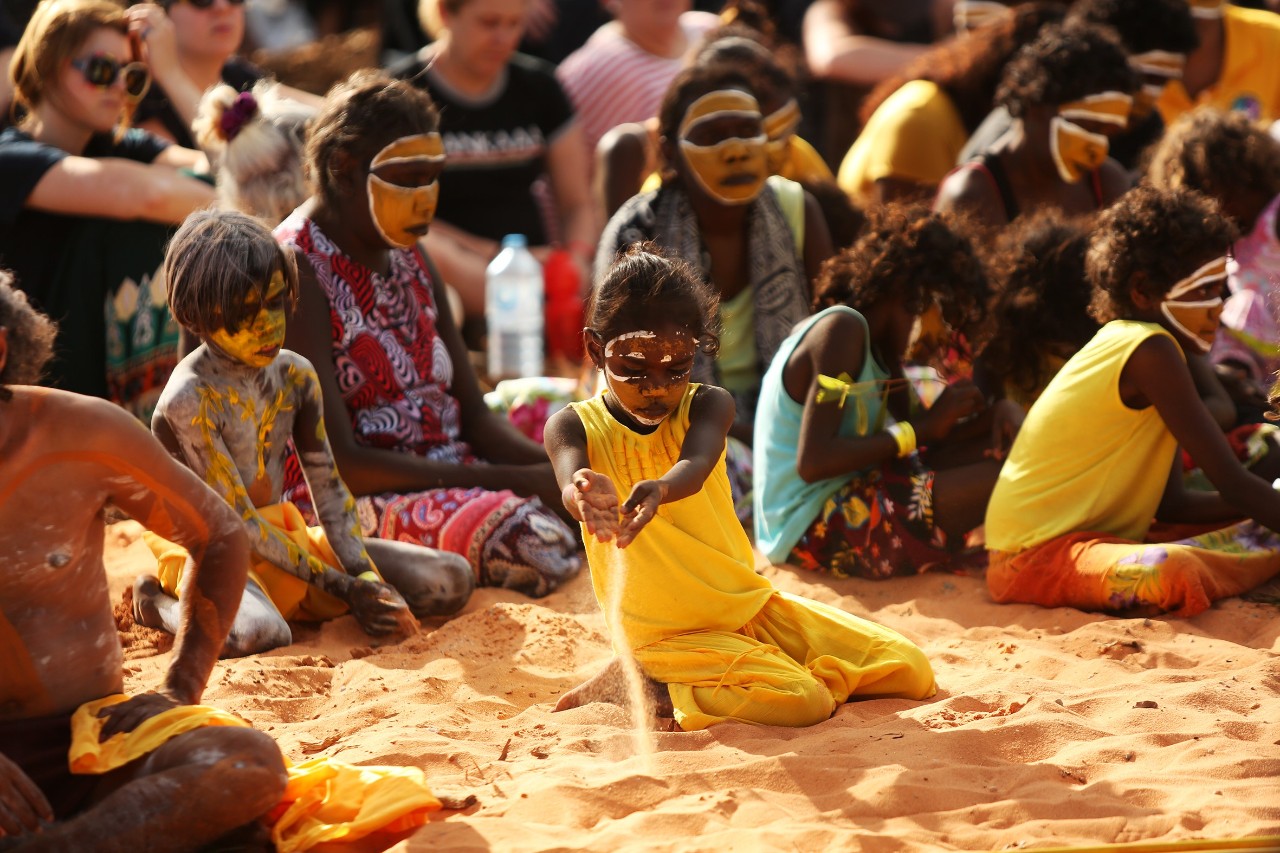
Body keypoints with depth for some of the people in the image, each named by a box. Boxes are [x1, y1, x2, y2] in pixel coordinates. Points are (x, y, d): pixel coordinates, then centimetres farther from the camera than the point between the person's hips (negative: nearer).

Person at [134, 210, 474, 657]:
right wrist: (341, 587, -22)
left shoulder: (295, 376, 0)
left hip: (281, 540, 6)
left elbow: (329, 489, -3)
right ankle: (159, 602, -9)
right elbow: (242, 524, -21)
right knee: (257, 632, -42)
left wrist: (365, 577, -19)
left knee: (452, 579, -6)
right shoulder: (189, 399, -20)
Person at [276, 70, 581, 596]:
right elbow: (339, 464, -18)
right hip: (347, 506, -8)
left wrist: (554, 468, -10)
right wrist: (515, 481, -21)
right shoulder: (295, 273, -12)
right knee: (533, 542, -33)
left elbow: (474, 415, 12)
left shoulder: (408, 259, 14)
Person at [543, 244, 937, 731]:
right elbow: (573, 483, -30)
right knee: (801, 703, -28)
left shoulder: (706, 406, -2)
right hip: (668, 633, -6)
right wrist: (591, 497, -57)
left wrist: (657, 489, -50)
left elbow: (693, 467, -25)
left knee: (910, 671, 3)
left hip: (751, 604, 6)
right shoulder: (574, 427, -7)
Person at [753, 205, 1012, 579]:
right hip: (814, 527, -11)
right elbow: (812, 461, -22)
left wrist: (990, 416, -3)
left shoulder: (880, 347, 17)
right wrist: (920, 428, -15)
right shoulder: (841, 329, -13)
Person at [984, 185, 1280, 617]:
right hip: (1036, 551, -10)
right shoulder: (1150, 351, -17)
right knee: (1172, 574, -38)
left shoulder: (1127, 345, 13)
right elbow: (1233, 485, -18)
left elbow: (1171, 502, 13)